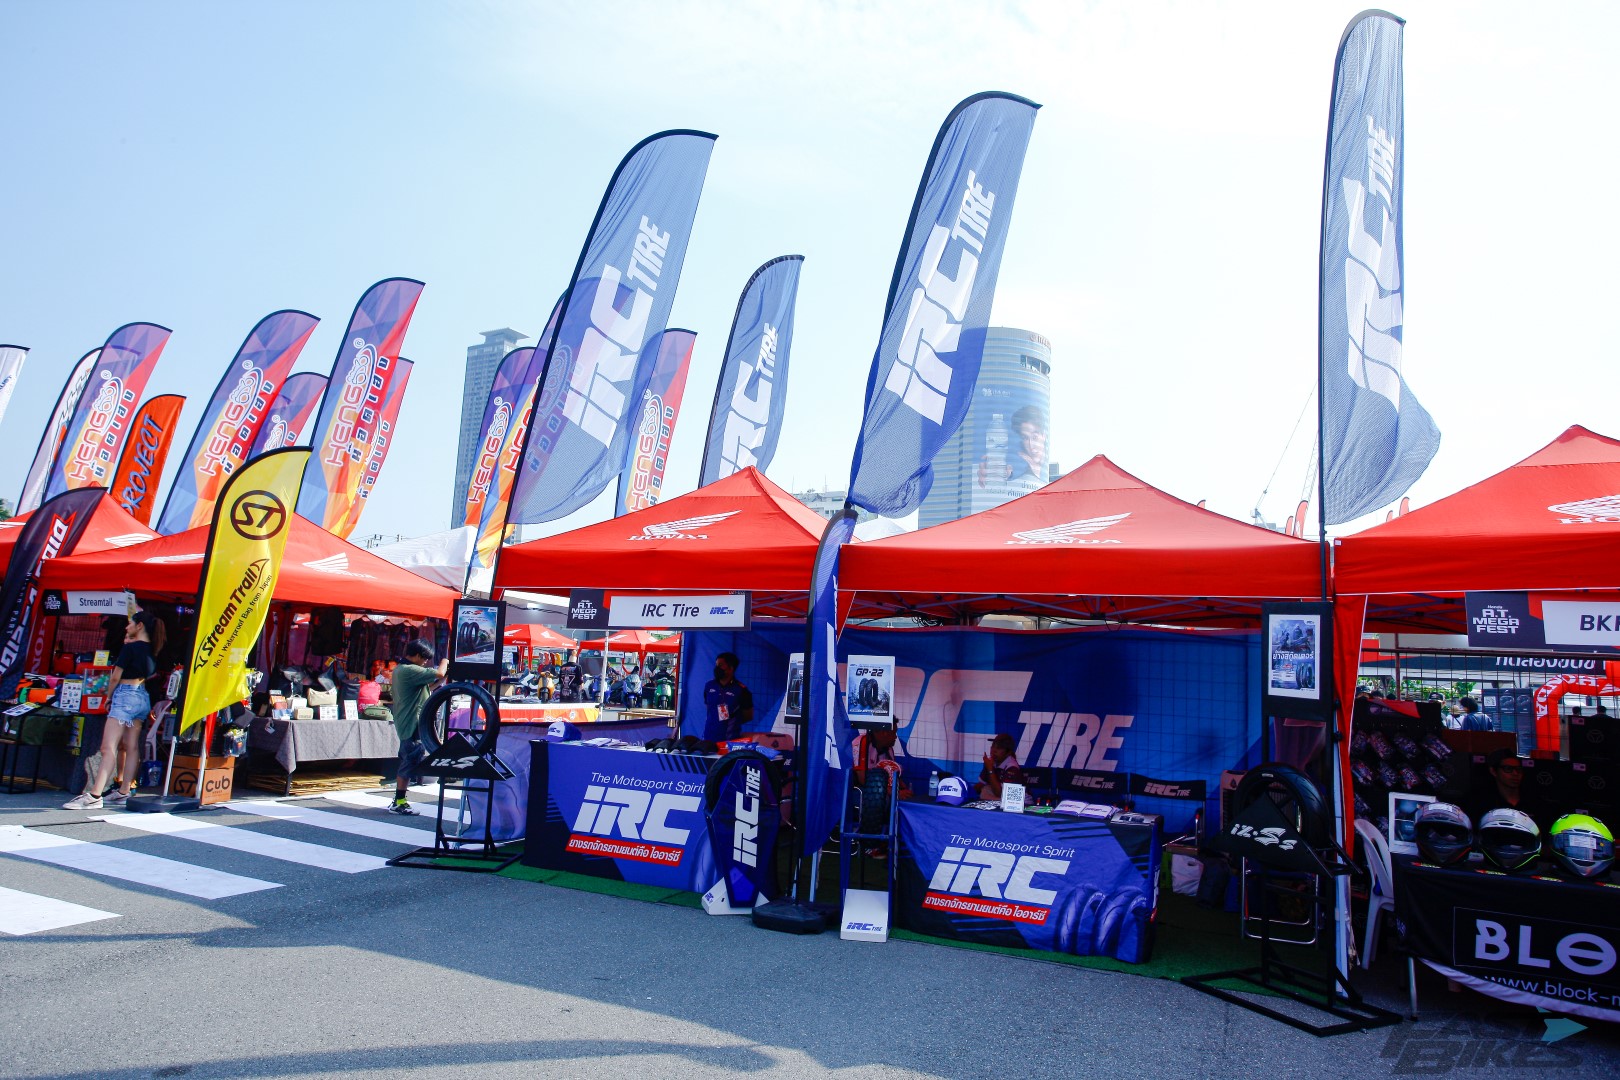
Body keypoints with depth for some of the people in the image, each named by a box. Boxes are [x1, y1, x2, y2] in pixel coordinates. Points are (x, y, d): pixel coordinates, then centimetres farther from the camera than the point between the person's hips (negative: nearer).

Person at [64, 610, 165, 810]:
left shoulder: (130, 647, -10)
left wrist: (109, 698, 5)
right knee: (131, 747, 7)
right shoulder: (151, 650, 11)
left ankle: (94, 796, -18)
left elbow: (115, 677, -7)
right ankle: (123, 793, 9)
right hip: (143, 698, 9)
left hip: (126, 695, -8)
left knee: (108, 747, -13)